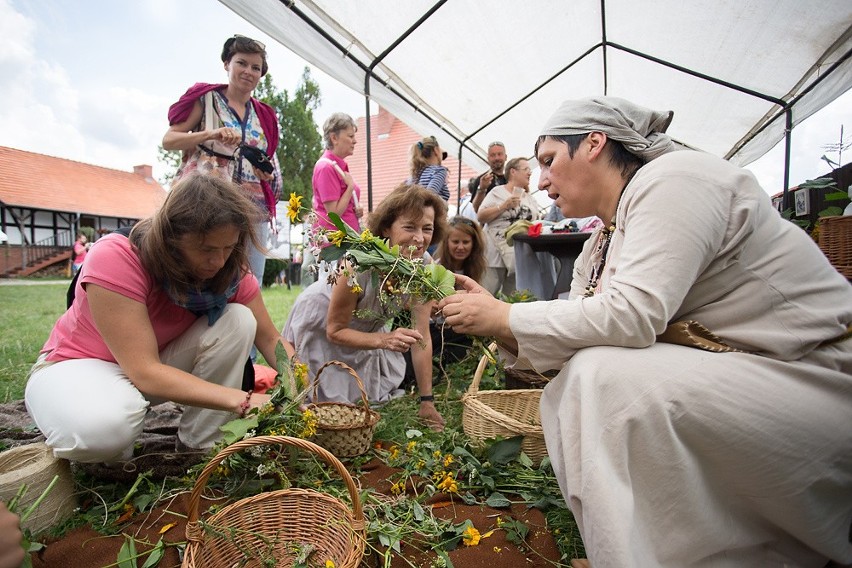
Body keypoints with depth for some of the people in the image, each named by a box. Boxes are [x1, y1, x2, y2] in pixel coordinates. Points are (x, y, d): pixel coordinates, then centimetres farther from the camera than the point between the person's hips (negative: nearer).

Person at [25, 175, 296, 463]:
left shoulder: (230, 270, -18)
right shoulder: (116, 258, -32)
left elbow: (271, 340, -14)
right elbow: (145, 372, -36)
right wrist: (242, 401, -44)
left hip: (162, 360, 5)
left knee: (238, 319, -22)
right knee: (107, 423, -39)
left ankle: (198, 449, -11)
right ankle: (108, 454, 0)